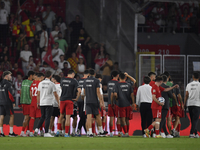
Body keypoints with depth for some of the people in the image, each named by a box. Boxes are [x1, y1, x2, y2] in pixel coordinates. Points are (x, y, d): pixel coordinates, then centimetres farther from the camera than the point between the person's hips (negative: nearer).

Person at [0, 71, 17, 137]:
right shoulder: (8, 84, -11)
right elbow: (11, 94, -14)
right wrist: (13, 102, -3)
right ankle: (11, 132, -1)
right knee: (11, 116, 1)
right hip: (7, 102, -7)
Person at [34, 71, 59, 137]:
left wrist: (38, 103, 19)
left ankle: (37, 129, 4)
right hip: (49, 103, -5)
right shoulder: (51, 84, -7)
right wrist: (58, 103, 4)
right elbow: (55, 95, -5)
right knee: (47, 118, -1)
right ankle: (46, 133, -3)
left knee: (42, 117, 17)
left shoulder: (40, 83, 6)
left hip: (42, 103, 5)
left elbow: (38, 94, 10)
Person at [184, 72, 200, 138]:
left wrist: (184, 104, 13)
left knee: (193, 119, 12)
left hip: (189, 104, 4)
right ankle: (191, 133, -15)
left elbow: (186, 95, 7)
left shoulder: (189, 85, 6)